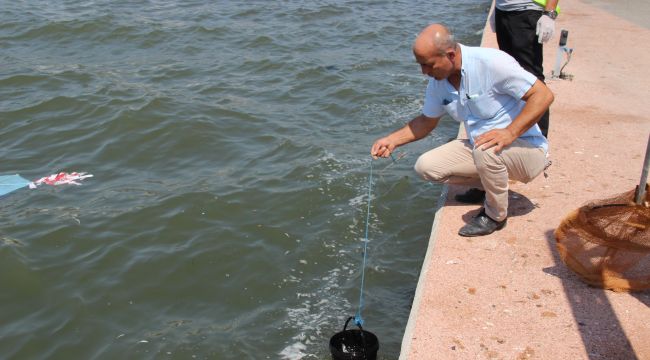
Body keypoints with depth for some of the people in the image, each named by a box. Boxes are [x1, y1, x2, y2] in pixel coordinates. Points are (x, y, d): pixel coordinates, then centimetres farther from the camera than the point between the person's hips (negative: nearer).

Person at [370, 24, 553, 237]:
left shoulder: (492, 63, -23)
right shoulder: (437, 81, 0)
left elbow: (543, 95, -24)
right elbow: (427, 121, 14)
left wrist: (510, 133, -33)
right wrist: (392, 140, 1)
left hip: (526, 148, -7)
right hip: (479, 151, 7)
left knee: (486, 150, -38)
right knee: (426, 166, -8)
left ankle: (496, 215, -10)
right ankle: (491, 185, 11)